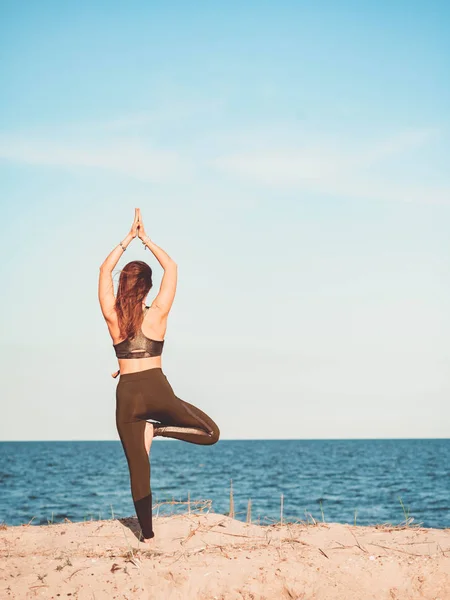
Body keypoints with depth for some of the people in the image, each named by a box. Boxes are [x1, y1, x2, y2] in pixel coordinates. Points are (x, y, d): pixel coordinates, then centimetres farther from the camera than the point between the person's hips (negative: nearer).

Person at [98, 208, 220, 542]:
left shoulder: (113, 316, -2)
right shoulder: (157, 315, -5)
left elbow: (105, 270, 11)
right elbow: (172, 268, 5)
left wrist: (128, 239, 13)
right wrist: (146, 240, 9)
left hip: (127, 394, 2)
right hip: (157, 391, -2)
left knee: (138, 468, 7)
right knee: (210, 432, 10)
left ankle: (147, 535, 5)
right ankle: (157, 429, -11)